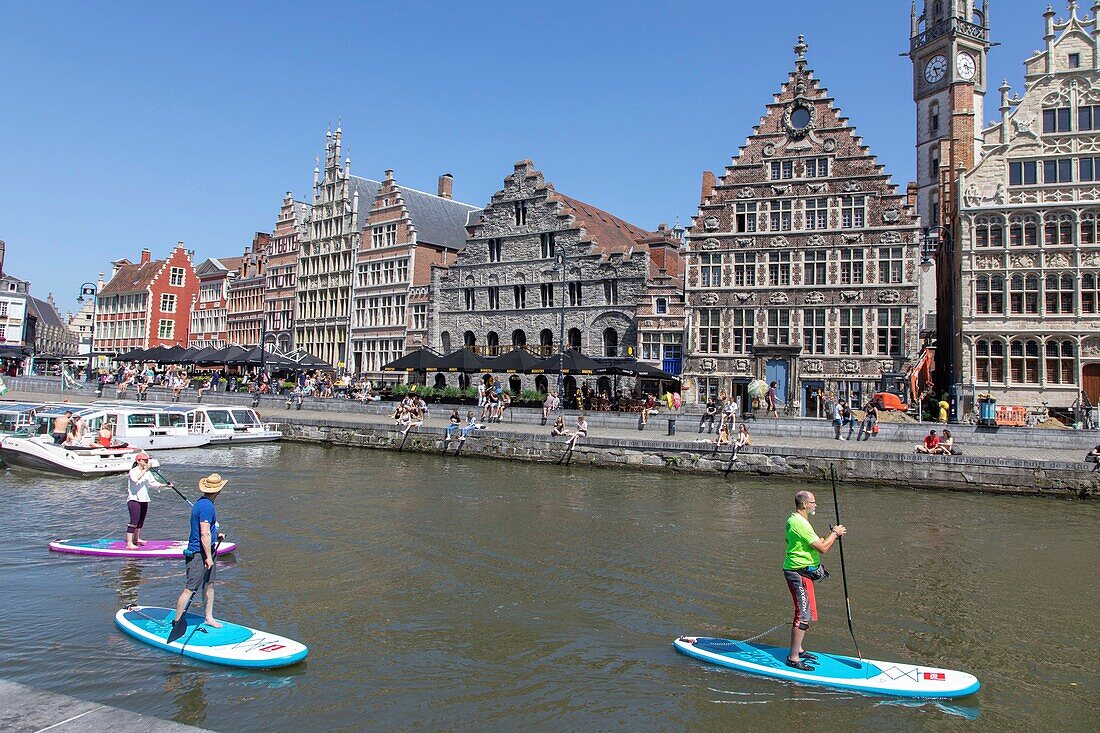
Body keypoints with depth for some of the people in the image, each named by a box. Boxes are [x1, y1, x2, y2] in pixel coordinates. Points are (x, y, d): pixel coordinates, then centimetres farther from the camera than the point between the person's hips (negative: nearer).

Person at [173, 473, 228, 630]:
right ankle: (177, 621, 6)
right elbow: (204, 534, -24)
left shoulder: (203, 502, 10)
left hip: (207, 550, 11)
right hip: (199, 553, -11)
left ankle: (209, 617, 28)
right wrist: (208, 557, -21)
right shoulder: (207, 506, -22)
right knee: (189, 589, -3)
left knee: (209, 584, 17)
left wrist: (216, 534, 20)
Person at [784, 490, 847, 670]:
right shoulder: (800, 523, -21)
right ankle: (793, 658, -3)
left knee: (807, 612, 20)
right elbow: (822, 548, -21)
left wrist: (833, 535, 11)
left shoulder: (793, 520, 14)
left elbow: (815, 545, 20)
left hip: (802, 572, 11)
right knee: (803, 615, -8)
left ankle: (798, 649, 32)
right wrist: (835, 533, -6)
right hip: (799, 573, -11)